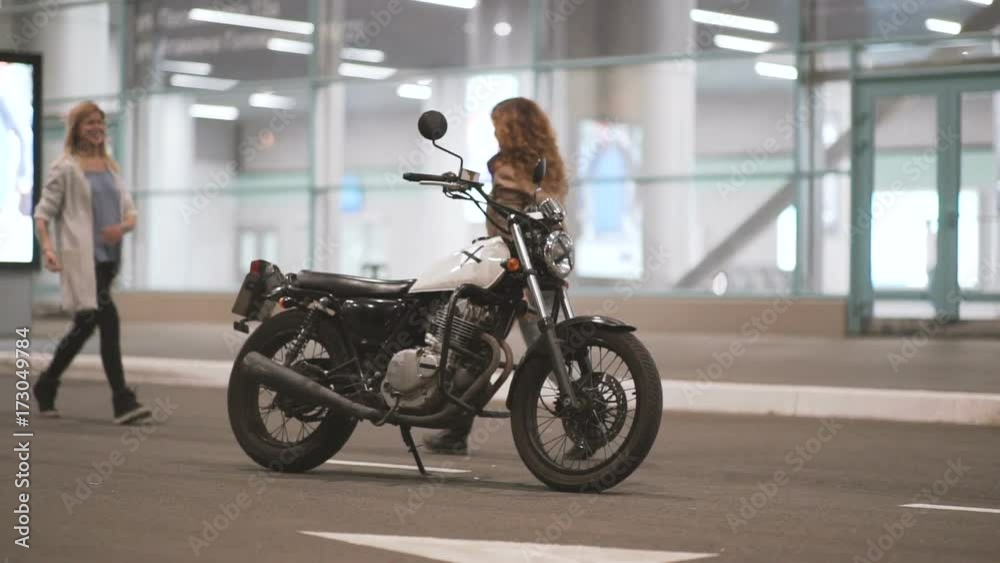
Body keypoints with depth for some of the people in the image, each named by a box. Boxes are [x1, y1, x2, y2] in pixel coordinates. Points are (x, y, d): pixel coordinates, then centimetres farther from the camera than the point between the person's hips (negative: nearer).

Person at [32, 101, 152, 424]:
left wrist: (123, 227, -8)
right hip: (81, 257, -7)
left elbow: (130, 212, 16)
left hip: (109, 258, 7)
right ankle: (122, 401, -17)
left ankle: (46, 385, 32)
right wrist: (47, 247, -19)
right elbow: (43, 212, -3)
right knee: (108, 320, -17)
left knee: (86, 324, 14)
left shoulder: (111, 167, 16)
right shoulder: (65, 168, -1)